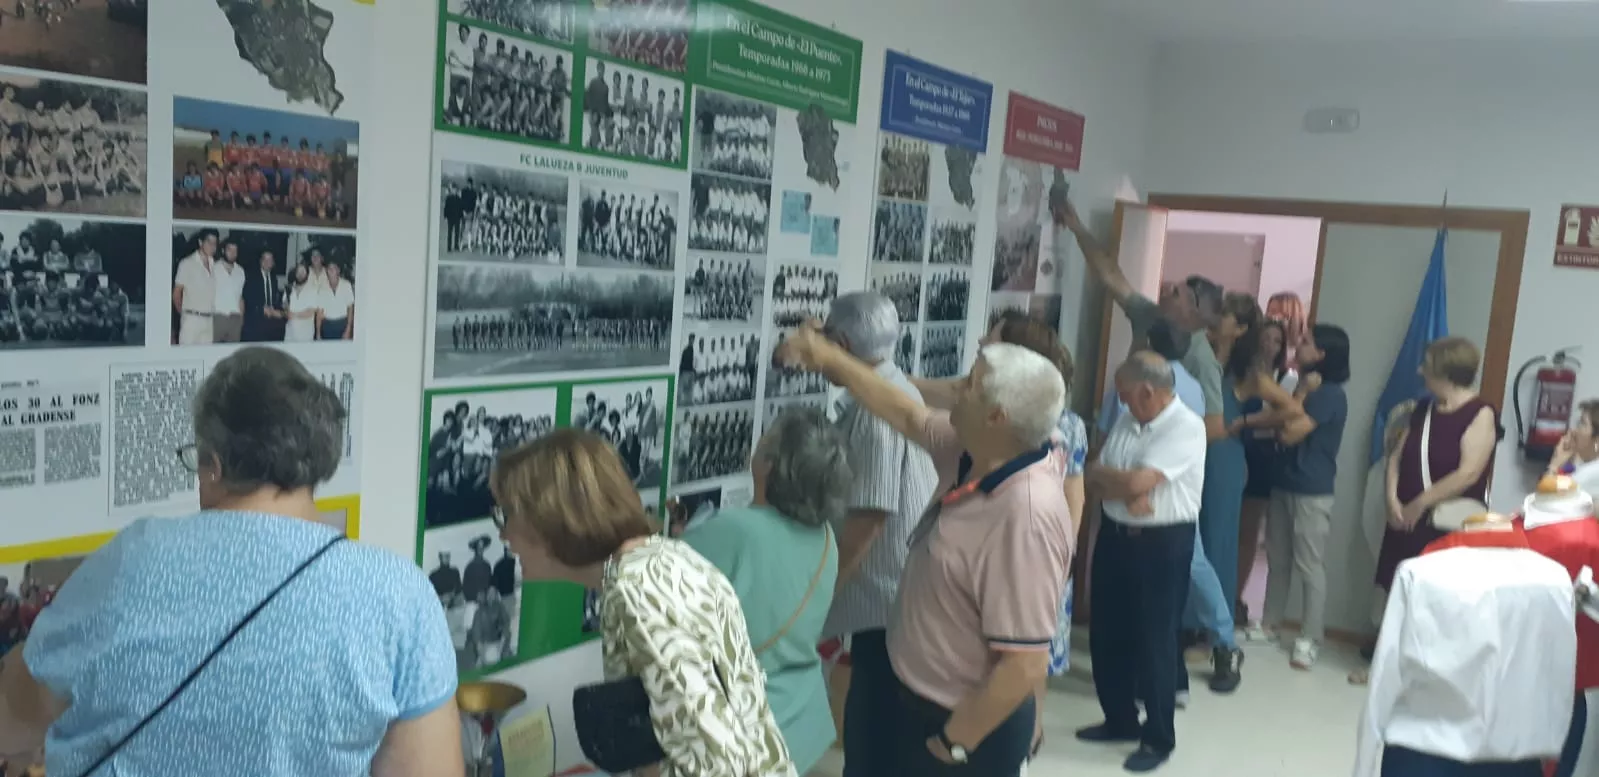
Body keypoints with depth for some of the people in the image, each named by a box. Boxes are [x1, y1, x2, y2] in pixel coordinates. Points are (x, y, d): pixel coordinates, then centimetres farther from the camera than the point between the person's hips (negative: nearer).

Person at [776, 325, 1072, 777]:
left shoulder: (1025, 515, -33)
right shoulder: (974, 457, -7)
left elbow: (1026, 666, -32)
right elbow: (908, 416, 11)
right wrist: (832, 361, 10)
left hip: (972, 724, -8)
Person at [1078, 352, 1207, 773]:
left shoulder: (1187, 427, -17)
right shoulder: (1126, 421, 7)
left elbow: (1137, 482, -24)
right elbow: (1095, 479, 4)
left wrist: (1103, 473, -4)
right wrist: (1126, 492, -16)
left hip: (1163, 543, -7)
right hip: (1115, 535, 7)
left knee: (1155, 642, 3)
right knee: (1106, 634, 14)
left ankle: (1158, 738, 20)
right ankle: (1120, 720, 32)